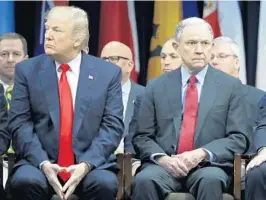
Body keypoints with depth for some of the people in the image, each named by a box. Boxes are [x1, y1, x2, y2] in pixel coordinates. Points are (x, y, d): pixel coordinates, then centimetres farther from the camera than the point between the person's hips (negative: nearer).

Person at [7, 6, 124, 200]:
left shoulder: (108, 73, 5)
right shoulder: (27, 70, 6)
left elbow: (113, 126, 0)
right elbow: (20, 123, 0)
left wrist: (86, 164, -15)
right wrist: (43, 163, -16)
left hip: (90, 162, 0)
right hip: (40, 161, 0)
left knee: (105, 183, -31)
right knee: (25, 181, -31)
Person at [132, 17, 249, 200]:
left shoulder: (230, 86, 8)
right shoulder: (156, 87, 12)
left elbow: (239, 138, 3)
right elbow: (142, 137, 10)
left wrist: (202, 154, -14)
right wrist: (161, 158, -12)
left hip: (208, 166, -1)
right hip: (165, 165, 1)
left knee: (211, 180, -36)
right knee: (144, 180, -32)